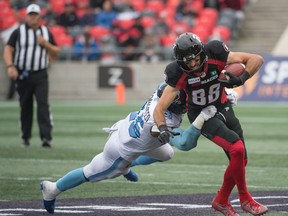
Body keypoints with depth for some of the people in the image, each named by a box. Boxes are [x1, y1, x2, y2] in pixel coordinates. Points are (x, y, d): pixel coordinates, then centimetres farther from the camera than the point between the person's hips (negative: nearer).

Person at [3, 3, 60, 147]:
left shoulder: (46, 32, 11)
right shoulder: (18, 32, 4)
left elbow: (56, 52, 13)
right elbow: (8, 50, -4)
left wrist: (46, 44, -7)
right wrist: (10, 66, -20)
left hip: (40, 76, 0)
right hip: (23, 75, 0)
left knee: (43, 104, -13)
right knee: (25, 107, 6)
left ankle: (46, 137, -21)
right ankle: (25, 137, 20)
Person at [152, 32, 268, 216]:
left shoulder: (215, 55, -22)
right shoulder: (179, 74, -24)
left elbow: (257, 59, -16)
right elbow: (160, 108, -21)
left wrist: (241, 79, -29)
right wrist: (163, 128, -40)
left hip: (223, 109, 4)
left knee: (241, 160, 3)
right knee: (237, 149, -23)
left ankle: (221, 201, 23)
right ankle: (245, 199, -6)